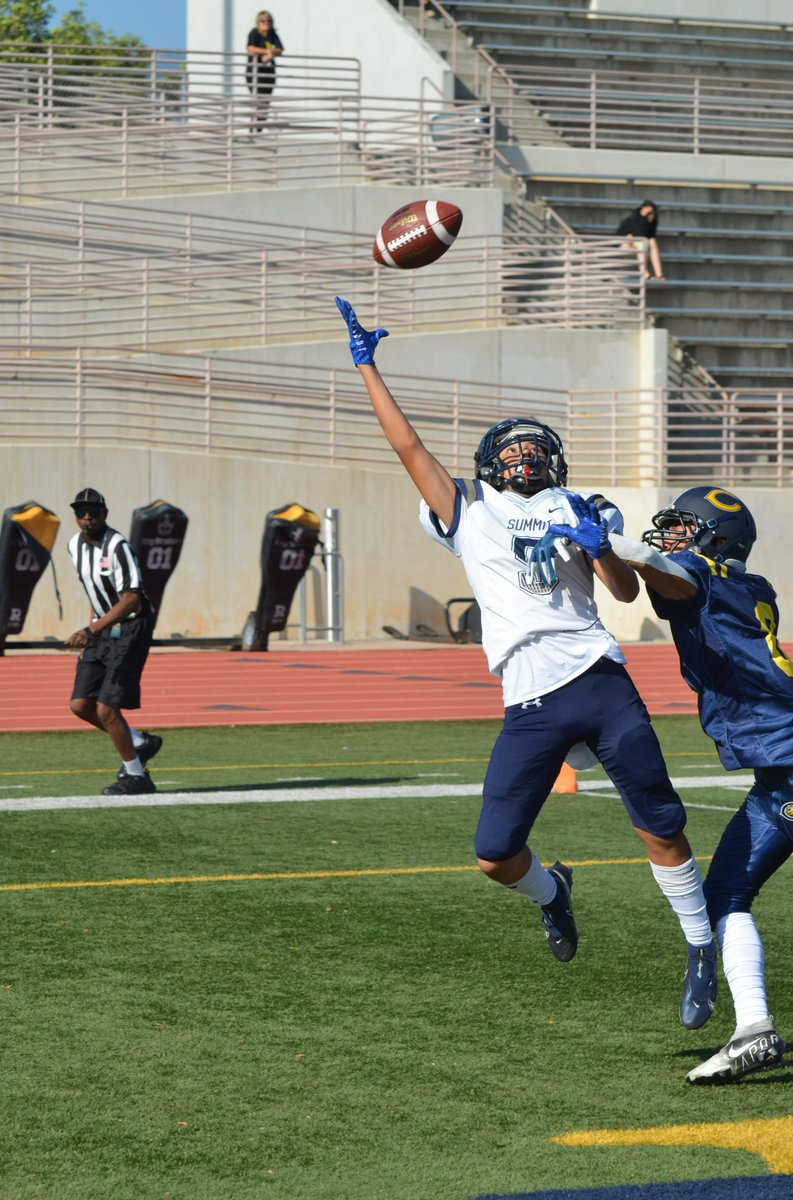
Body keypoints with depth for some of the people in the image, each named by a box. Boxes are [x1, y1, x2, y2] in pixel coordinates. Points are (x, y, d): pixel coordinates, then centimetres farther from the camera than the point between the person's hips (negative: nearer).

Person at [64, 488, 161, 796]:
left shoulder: (117, 546, -20)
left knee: (106, 709, -10)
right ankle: (139, 742, 23)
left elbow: (131, 599, -26)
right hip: (103, 631, 8)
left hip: (130, 629, -8)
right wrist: (91, 631, 17)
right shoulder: (76, 545, 7)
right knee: (80, 705, 3)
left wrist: (91, 631, -32)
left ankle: (135, 776, 7)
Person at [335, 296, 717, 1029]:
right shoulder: (469, 511, 14)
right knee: (495, 853, -5)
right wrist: (367, 367, 15)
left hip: (599, 683, 0)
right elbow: (408, 445, 13)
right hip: (531, 707, 1)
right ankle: (551, 892, 29)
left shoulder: (571, 511, 15)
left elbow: (627, 592, 11)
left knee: (661, 828, -3)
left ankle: (701, 950, 14)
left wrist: (599, 547, -8)